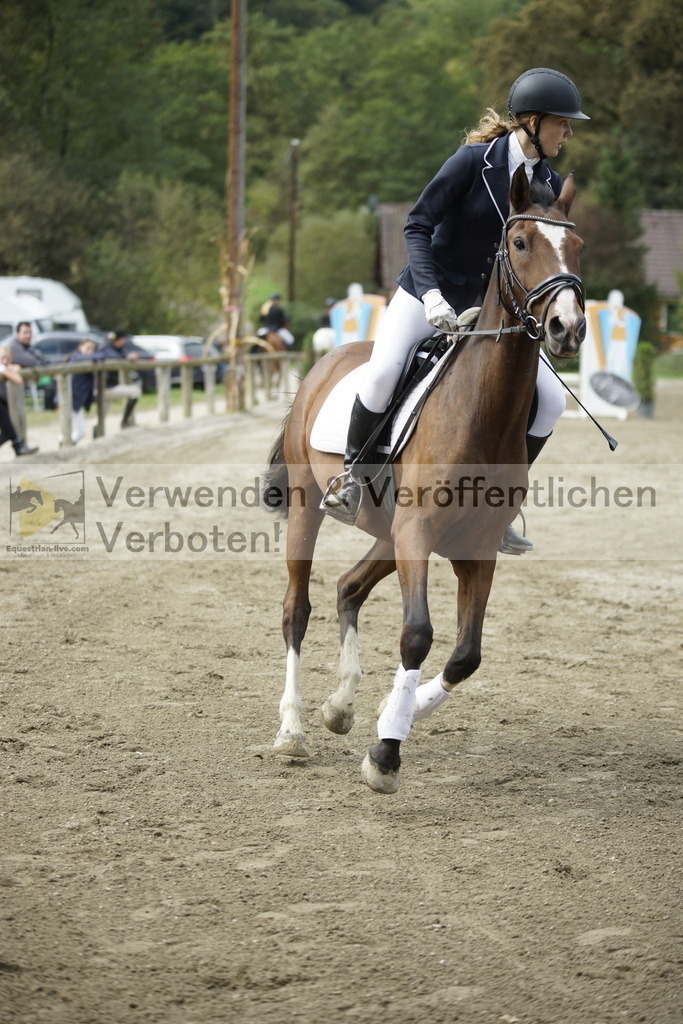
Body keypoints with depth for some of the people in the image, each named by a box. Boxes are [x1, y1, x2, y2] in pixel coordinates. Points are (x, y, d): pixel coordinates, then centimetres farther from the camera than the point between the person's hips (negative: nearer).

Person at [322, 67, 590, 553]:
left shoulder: (550, 185, 2)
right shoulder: (474, 160, -15)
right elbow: (418, 225, -15)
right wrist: (432, 294, -26)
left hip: (490, 308, 5)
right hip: (427, 295, -5)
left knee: (552, 400, -7)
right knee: (382, 373, -30)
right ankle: (353, 476, -7)